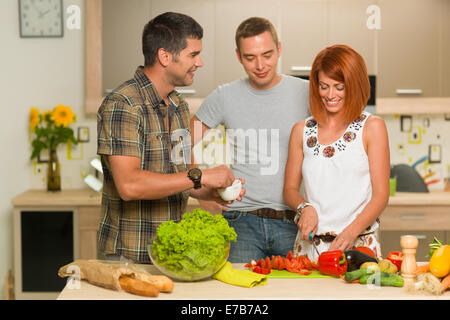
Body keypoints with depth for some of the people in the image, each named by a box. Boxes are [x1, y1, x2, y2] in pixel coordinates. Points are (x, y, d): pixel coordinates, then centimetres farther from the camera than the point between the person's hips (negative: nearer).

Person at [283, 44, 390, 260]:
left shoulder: (372, 127, 1)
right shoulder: (302, 130, 10)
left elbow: (381, 194, -2)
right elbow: (290, 188, 14)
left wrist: (351, 232, -16)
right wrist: (305, 207, -8)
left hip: (358, 245, -2)